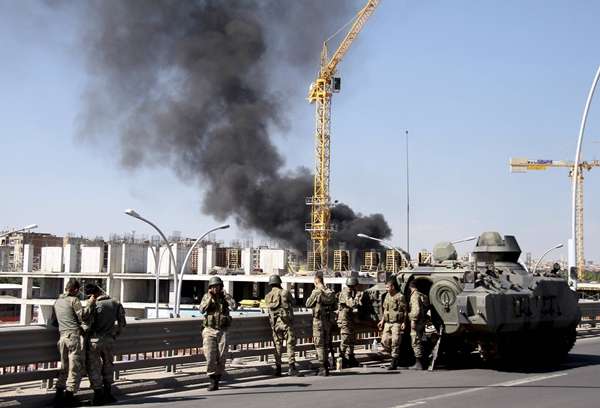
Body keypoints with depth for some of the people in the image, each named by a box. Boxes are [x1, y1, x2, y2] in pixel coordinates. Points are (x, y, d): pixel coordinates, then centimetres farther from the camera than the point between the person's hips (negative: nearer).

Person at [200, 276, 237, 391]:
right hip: (209, 331, -1)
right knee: (210, 357, -12)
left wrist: (225, 295, -13)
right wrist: (210, 297, -16)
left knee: (221, 358, 3)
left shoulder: (225, 296, 3)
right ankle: (212, 381, -7)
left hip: (222, 331, 1)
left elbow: (234, 306, -15)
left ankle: (217, 380, 16)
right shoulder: (206, 297, 4)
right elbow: (202, 309, -13)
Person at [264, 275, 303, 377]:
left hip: (274, 323, 4)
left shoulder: (267, 297, 6)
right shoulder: (285, 293, -5)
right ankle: (291, 367, -10)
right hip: (286, 322, -4)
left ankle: (278, 369, 11)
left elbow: (269, 307, 13)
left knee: (278, 346, 10)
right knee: (291, 344, -1)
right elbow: (293, 303, 9)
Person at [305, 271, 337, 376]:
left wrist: (310, 297, 10)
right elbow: (334, 307, 10)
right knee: (327, 343, 14)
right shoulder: (331, 292, 4)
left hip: (319, 320, -6)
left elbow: (308, 304, -5)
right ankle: (326, 365, 19)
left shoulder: (316, 292, -14)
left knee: (319, 344, 0)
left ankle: (323, 367, -3)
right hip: (329, 320, 6)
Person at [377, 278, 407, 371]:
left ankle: (394, 363, -2)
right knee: (384, 341, 2)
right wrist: (382, 321, 19)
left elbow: (405, 311, -9)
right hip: (387, 323, 7)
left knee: (395, 342, -8)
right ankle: (395, 356, 21)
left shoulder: (400, 297, -9)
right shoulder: (387, 296, 13)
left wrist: (404, 323, -14)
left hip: (397, 323, -7)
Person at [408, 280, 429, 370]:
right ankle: (422, 363, 20)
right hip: (422, 321, 9)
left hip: (417, 322, -9)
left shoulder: (415, 296, -13)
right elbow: (425, 308, 20)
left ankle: (418, 364, -6)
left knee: (416, 343, -6)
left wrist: (413, 321, -21)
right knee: (419, 342, 16)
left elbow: (416, 309, -22)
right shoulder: (422, 295, 14)